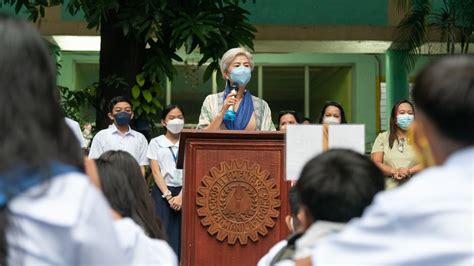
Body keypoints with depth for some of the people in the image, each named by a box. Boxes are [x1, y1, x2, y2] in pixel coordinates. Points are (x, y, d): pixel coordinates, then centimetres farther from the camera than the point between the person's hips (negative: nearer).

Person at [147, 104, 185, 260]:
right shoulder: (156, 143, 7)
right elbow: (156, 172, 0)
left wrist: (181, 196, -13)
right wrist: (168, 196, -11)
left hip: (183, 192, 1)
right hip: (162, 192, -1)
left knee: (181, 237, -2)